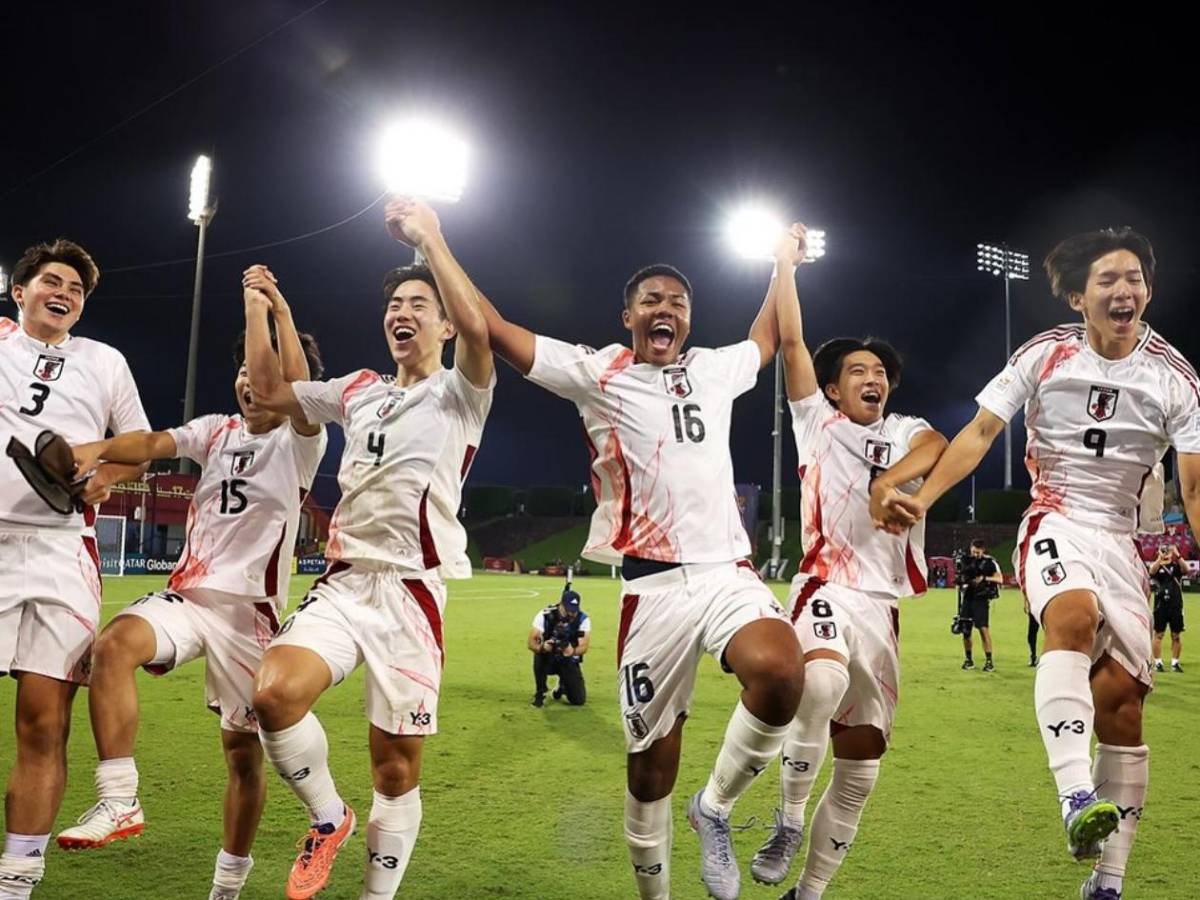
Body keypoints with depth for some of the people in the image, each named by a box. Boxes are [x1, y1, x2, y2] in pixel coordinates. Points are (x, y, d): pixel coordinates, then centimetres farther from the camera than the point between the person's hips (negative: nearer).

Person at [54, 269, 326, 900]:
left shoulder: (300, 441, -2)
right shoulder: (217, 430, 11)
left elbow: (297, 388, -22)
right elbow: (156, 443, -6)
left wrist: (278, 308, -23)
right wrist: (99, 448, -24)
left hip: (250, 610, -3)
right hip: (188, 594, 3)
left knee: (243, 751, 5)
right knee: (114, 645, -29)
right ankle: (119, 802, -22)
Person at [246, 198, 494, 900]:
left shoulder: (459, 391, 3)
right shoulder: (359, 390, 20)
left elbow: (478, 331, -19)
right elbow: (268, 391, 23)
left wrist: (430, 237, -13)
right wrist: (257, 304, 20)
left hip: (412, 590, -3)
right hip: (343, 581, 4)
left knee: (397, 765, 0)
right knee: (275, 694, -23)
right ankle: (329, 818, 3)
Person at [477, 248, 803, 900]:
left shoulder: (713, 370, 16)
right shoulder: (596, 373, 5)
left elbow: (765, 341, 38)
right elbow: (492, 328, 3)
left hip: (728, 571, 3)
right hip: (654, 584, -2)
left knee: (779, 675, -30)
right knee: (651, 765, 3)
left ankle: (715, 808, -3)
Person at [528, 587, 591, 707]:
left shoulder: (583, 619, -15)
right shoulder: (545, 616, -19)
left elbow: (584, 647, -22)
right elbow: (532, 643, -23)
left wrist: (573, 651, -46)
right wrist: (541, 647, -47)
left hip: (569, 661, 1)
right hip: (549, 659, -1)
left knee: (579, 700, -11)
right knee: (540, 653, -37)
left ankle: (563, 685, 26)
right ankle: (539, 694, -17)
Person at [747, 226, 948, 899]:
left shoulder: (906, 433, 14)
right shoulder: (818, 422, 8)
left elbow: (938, 446, -11)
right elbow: (791, 343, 0)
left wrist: (892, 478, -29)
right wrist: (785, 265, 0)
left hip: (882, 605, 4)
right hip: (826, 587, -4)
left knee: (861, 761, 7)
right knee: (822, 682, -37)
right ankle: (789, 821, -18)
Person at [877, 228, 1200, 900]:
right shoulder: (1045, 354, -2)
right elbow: (980, 433, -2)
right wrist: (922, 498, -14)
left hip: (1121, 541, 2)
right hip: (1055, 522, -2)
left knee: (1122, 699, -4)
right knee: (1073, 616, -36)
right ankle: (1078, 800, -47)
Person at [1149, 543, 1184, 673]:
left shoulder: (1176, 566, 8)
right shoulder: (1157, 567, 5)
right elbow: (1152, 571, -20)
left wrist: (1177, 555, -30)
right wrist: (1160, 558, -34)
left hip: (1176, 607, 2)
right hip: (1160, 606, -2)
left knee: (1176, 636, 6)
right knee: (1158, 635, 0)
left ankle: (1175, 663, 14)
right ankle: (1157, 663, 5)